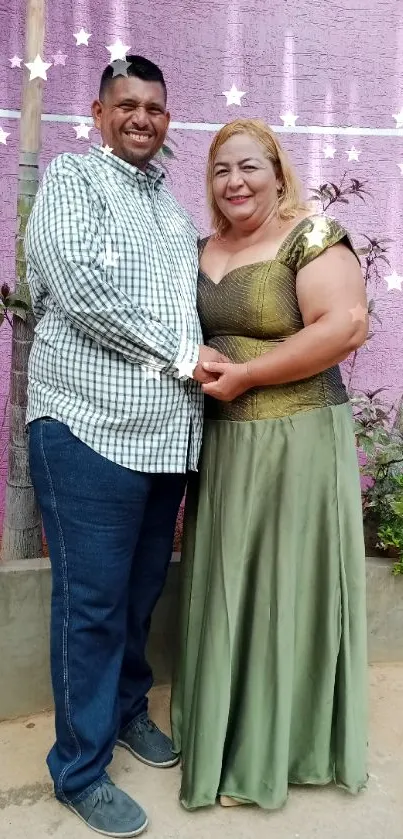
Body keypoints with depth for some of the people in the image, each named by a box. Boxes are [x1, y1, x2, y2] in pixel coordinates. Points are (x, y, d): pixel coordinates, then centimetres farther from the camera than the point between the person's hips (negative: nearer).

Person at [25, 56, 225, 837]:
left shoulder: (172, 202, 21)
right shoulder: (72, 177, 0)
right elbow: (81, 287, -16)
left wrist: (202, 356, 5)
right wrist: (182, 353, -11)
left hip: (167, 433, 7)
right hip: (91, 429, -6)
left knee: (143, 589, 16)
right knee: (93, 602, 2)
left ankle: (126, 705, 39)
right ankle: (81, 769, 20)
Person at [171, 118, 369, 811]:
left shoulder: (311, 236, -7)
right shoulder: (204, 250, 13)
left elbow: (345, 327, -19)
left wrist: (243, 375, -17)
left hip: (294, 442, -6)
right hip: (221, 443, 7)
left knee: (284, 588, 6)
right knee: (224, 588, 14)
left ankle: (273, 751, 26)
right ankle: (224, 733, 35)